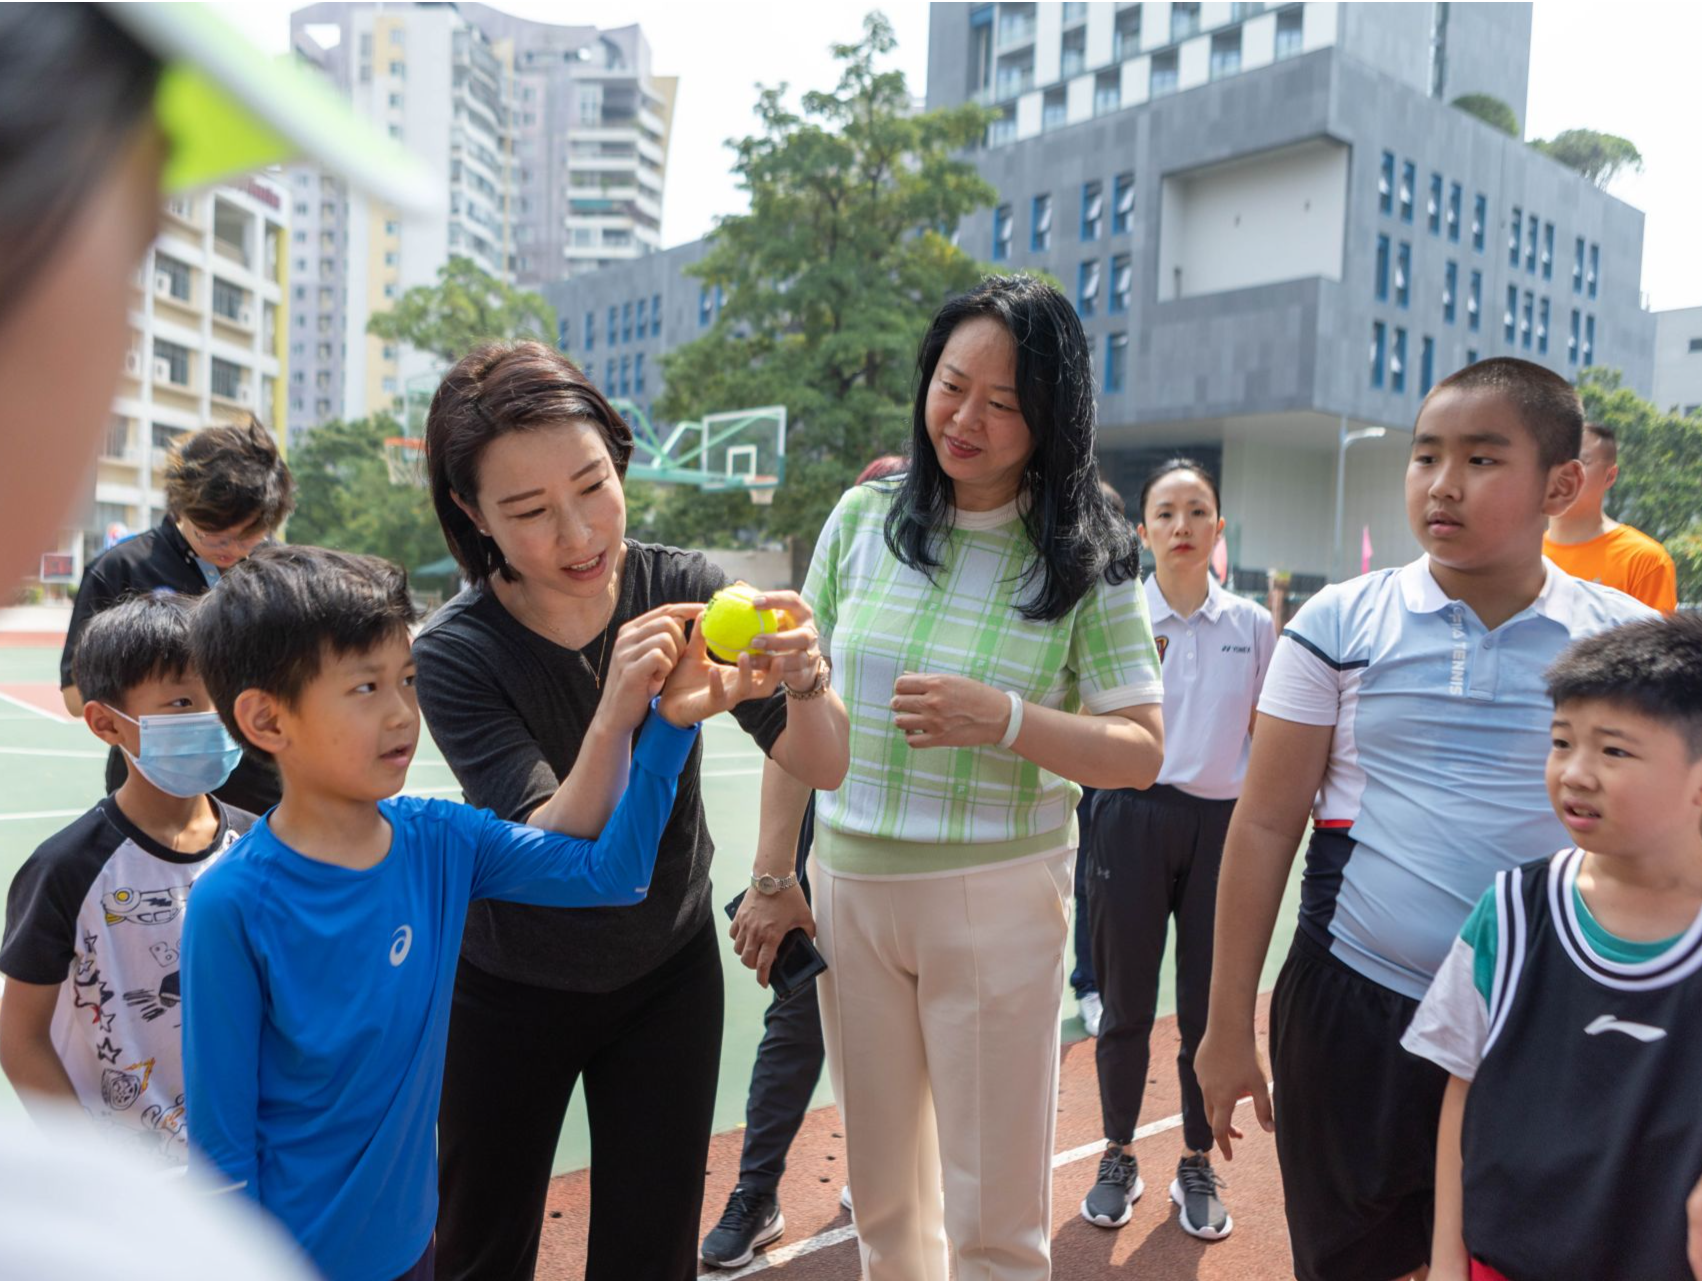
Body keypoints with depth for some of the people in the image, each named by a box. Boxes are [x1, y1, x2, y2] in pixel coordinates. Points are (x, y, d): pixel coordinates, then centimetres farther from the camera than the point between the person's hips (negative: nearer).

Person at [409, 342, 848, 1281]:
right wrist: (615, 714, -45)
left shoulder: (683, 588, -16)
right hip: (514, 988, -1)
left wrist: (803, 678, -39)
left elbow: (823, 767, -17)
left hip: (668, 972, 2)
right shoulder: (455, 654, -22)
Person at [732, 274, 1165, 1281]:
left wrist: (1003, 720, -23)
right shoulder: (865, 519, 0)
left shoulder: (1086, 560, -7)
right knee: (884, 1198, 20)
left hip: (998, 896, -3)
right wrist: (771, 879, 5)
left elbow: (1141, 752, -6)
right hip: (848, 886, 3)